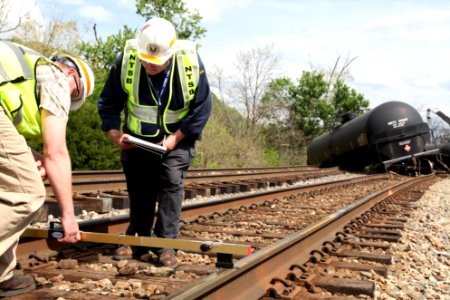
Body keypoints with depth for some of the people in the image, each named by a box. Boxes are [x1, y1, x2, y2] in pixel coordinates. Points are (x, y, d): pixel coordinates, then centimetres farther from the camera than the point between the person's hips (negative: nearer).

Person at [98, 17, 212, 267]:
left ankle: (166, 245, -3)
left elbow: (203, 107, -14)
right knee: (138, 188, 6)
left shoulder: (191, 61, -23)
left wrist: (175, 138, -18)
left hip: (176, 137, -1)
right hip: (137, 138, 2)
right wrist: (114, 132, -25)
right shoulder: (126, 59, -21)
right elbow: (109, 103, -9)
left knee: (172, 185, -10)